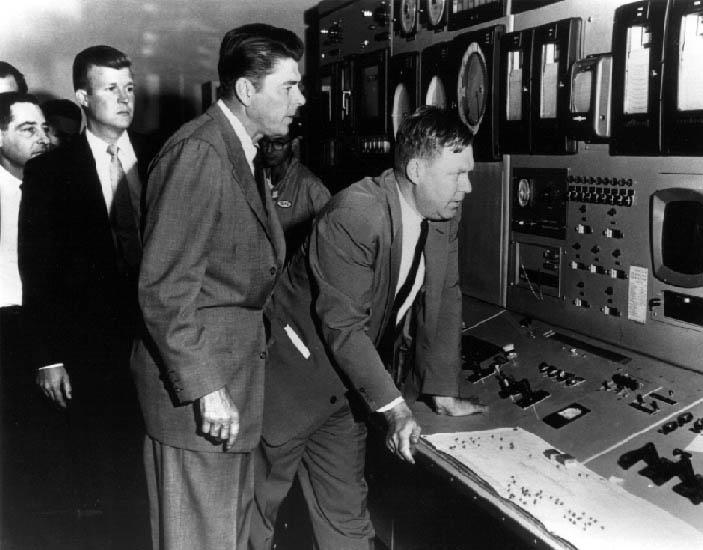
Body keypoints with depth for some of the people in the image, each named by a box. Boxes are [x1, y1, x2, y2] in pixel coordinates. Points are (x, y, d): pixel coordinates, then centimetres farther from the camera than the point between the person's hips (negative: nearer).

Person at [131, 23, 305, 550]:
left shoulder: (240, 151, 11)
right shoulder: (198, 153, -20)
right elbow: (164, 288, -22)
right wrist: (205, 387, -21)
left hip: (235, 365, 9)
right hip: (199, 378, -9)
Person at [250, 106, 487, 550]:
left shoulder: (445, 216, -4)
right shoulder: (354, 215, -29)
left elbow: (444, 301, 4)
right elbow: (342, 326, -28)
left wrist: (444, 392, 2)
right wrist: (394, 407, -27)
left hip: (347, 387, 7)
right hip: (291, 381, -6)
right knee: (256, 509, 13)